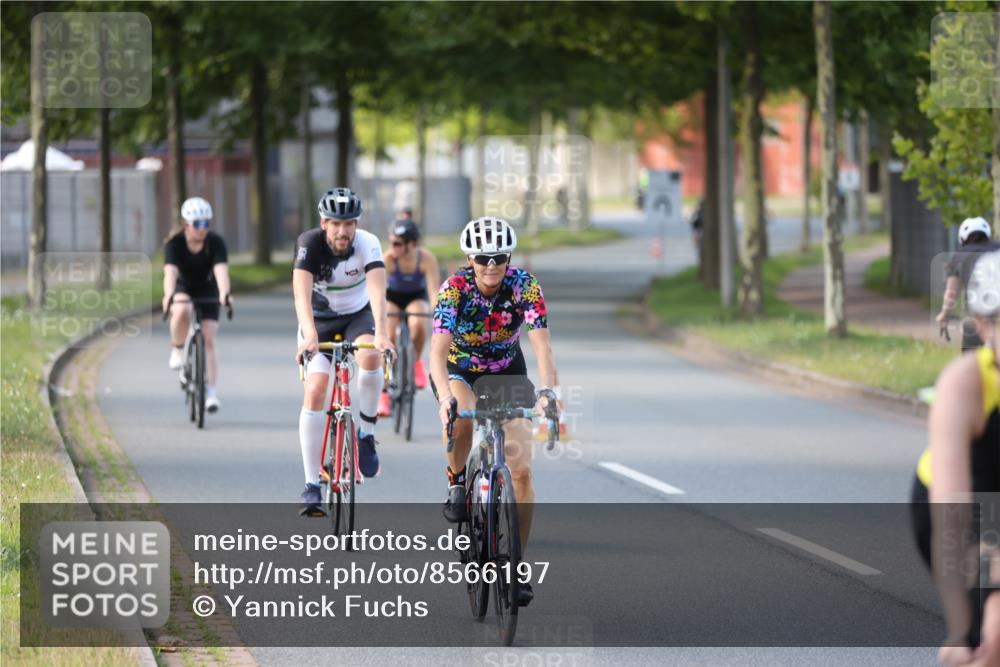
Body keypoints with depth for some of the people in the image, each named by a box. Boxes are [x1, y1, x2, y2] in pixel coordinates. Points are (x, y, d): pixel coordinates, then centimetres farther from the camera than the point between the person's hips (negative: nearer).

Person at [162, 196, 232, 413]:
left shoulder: (216, 242, -23)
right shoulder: (174, 243, -24)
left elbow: (221, 270, -37)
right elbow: (170, 272, -37)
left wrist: (224, 294, -56)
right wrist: (168, 296, -56)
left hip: (207, 290, 1)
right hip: (183, 288, -1)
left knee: (209, 340, -10)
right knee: (181, 312, -36)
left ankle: (211, 391, -3)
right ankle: (177, 351, -11)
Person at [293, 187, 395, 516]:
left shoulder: (368, 244, -24)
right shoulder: (310, 243, -25)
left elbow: (377, 289, -37)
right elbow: (302, 291, -38)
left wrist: (381, 331, -54)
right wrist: (309, 334, -54)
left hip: (358, 314, 0)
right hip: (320, 320, 0)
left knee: (371, 357, -32)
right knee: (315, 389, -18)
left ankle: (366, 432, -8)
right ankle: (312, 484, -12)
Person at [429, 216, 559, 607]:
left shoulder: (524, 286, -23)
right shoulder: (455, 289, -26)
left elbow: (541, 344, -32)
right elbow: (438, 351, -35)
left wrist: (547, 391, -49)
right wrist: (445, 396, -53)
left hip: (506, 372, 1)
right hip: (458, 370, -1)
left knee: (522, 470, -12)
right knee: (462, 418, -38)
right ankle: (456, 483, -7)